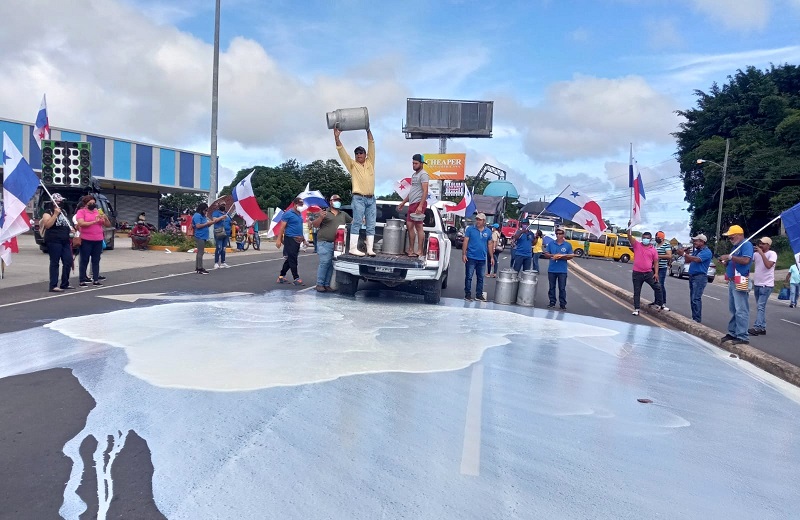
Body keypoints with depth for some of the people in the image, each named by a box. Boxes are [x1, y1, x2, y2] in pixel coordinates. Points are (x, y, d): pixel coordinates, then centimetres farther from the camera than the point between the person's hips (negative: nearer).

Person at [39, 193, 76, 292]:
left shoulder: (63, 211, 19)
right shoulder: (48, 212, -3)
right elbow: (47, 225, -17)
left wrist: (71, 228, 10)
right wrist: (55, 214, -19)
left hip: (65, 241, 8)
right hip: (53, 241, -8)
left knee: (68, 261, 6)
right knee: (54, 263, -7)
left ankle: (65, 284, 17)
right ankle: (53, 286, -6)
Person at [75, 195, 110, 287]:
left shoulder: (98, 212, 14)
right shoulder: (81, 212, 0)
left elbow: (108, 224, 13)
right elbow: (81, 223, -16)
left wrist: (105, 218, -8)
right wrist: (94, 221, -21)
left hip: (98, 240, 4)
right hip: (86, 240, -4)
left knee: (96, 261, 6)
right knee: (84, 261, 0)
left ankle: (96, 280, 9)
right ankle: (82, 280, 3)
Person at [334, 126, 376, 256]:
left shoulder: (370, 162, 13)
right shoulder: (352, 165, 6)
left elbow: (371, 145, 9)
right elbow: (342, 152, -3)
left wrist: (368, 131, 3)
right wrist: (337, 137, -13)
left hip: (371, 198, 4)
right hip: (359, 198, -4)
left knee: (371, 225, 2)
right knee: (357, 223, -7)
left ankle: (370, 249, 4)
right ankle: (353, 248, -8)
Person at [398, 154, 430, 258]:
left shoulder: (423, 174, -7)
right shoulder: (414, 175, 23)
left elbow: (425, 191, -16)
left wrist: (420, 206, -24)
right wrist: (403, 202, 29)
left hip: (419, 203, -10)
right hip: (412, 204, 10)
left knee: (418, 227, -9)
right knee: (409, 225, 8)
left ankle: (420, 252, -7)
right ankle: (411, 250, 13)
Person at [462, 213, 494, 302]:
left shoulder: (488, 231, 8)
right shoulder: (470, 229, -2)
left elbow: (490, 244, 13)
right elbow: (465, 242, -3)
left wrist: (492, 257, 11)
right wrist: (464, 254, -10)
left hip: (482, 259, 3)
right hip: (471, 257, -3)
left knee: (480, 278, 10)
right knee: (469, 277, 1)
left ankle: (479, 295, 19)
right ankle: (467, 294, 8)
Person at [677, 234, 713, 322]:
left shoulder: (707, 252, -9)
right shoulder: (696, 251, 18)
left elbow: (696, 259, -24)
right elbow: (687, 261, 18)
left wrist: (683, 254, -22)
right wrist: (687, 253, 2)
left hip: (700, 277, -9)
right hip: (692, 276, 9)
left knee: (696, 299, -14)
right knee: (692, 299, 10)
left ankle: (697, 320, -13)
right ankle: (694, 318, 16)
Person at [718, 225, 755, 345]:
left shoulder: (746, 245, -9)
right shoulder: (736, 246, 19)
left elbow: (746, 260, -25)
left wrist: (729, 257, -19)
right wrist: (726, 262, 4)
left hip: (740, 282, -10)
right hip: (732, 281, 10)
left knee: (741, 310, -9)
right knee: (733, 309, 15)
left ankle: (743, 337, -7)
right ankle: (733, 333, 22)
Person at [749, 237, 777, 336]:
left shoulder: (772, 254, -9)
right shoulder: (756, 254, 8)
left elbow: (768, 265, -24)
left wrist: (761, 253, -20)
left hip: (766, 285, -7)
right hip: (756, 284, 7)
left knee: (760, 306, -13)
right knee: (760, 307, 10)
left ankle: (757, 328, -16)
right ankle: (762, 328, 16)